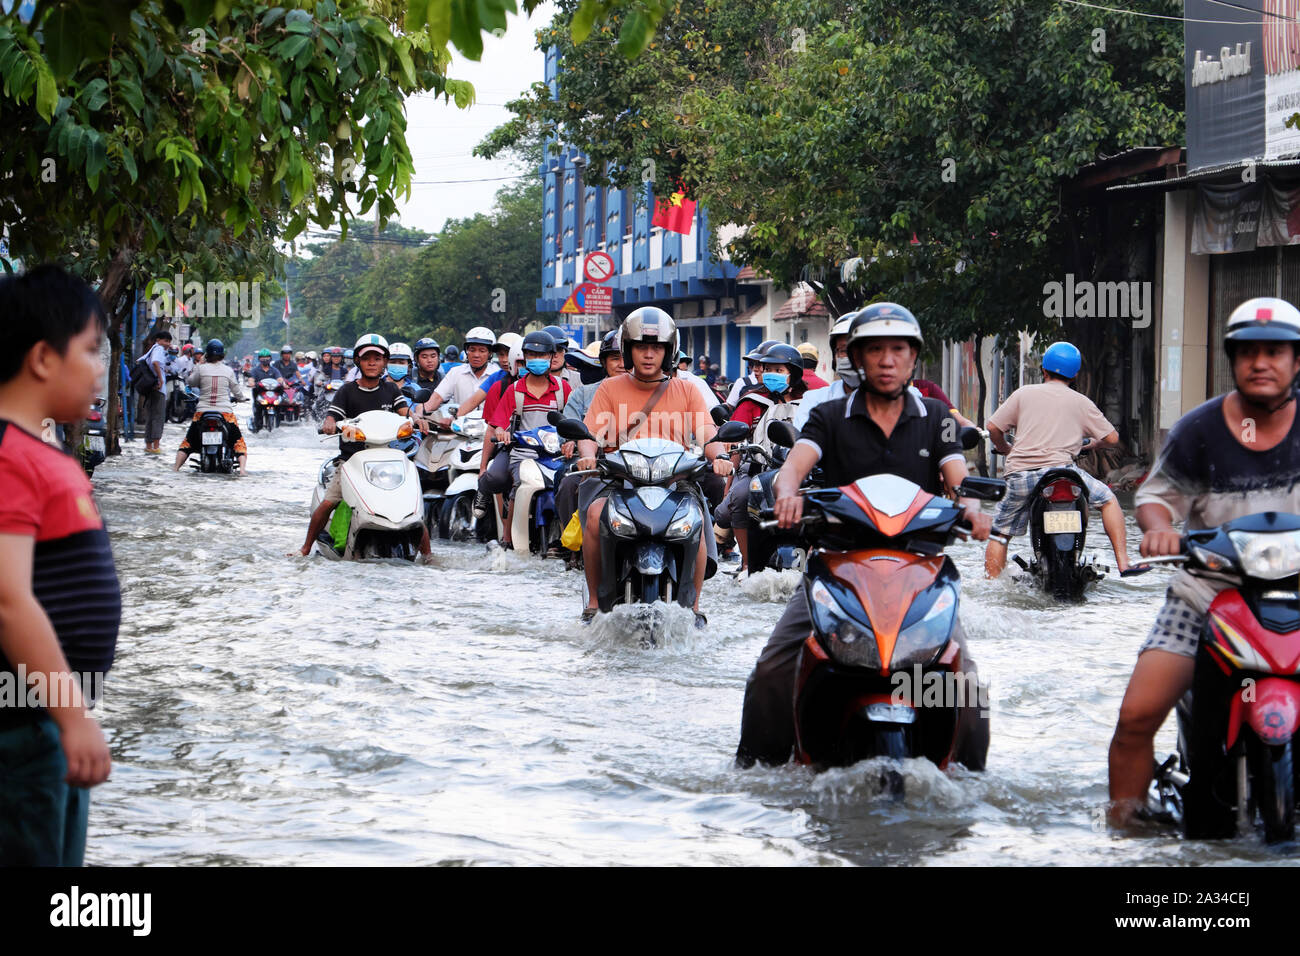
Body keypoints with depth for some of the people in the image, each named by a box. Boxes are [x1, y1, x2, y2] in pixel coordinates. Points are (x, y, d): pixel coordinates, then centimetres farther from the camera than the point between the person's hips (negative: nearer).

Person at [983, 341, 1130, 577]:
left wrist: (1006, 450, 30)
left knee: (999, 532, 15)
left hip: (1019, 476, 1)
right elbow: (1112, 438, 14)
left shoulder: (1024, 393, 13)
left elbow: (993, 428, 9)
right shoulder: (1082, 402, 13)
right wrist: (1093, 442, 37)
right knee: (1108, 500, 17)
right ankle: (1123, 563, 7)